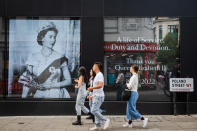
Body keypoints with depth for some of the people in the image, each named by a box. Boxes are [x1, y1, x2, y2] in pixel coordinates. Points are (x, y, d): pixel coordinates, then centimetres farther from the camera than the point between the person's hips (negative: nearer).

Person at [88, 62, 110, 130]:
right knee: (96, 110, 10)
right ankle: (97, 125, 14)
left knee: (94, 110, -12)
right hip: (96, 96, 10)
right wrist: (93, 95, 23)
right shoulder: (97, 75, 17)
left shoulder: (100, 75, -15)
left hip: (98, 96, -10)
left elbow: (100, 85, -27)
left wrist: (91, 88, -20)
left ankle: (106, 120, -5)